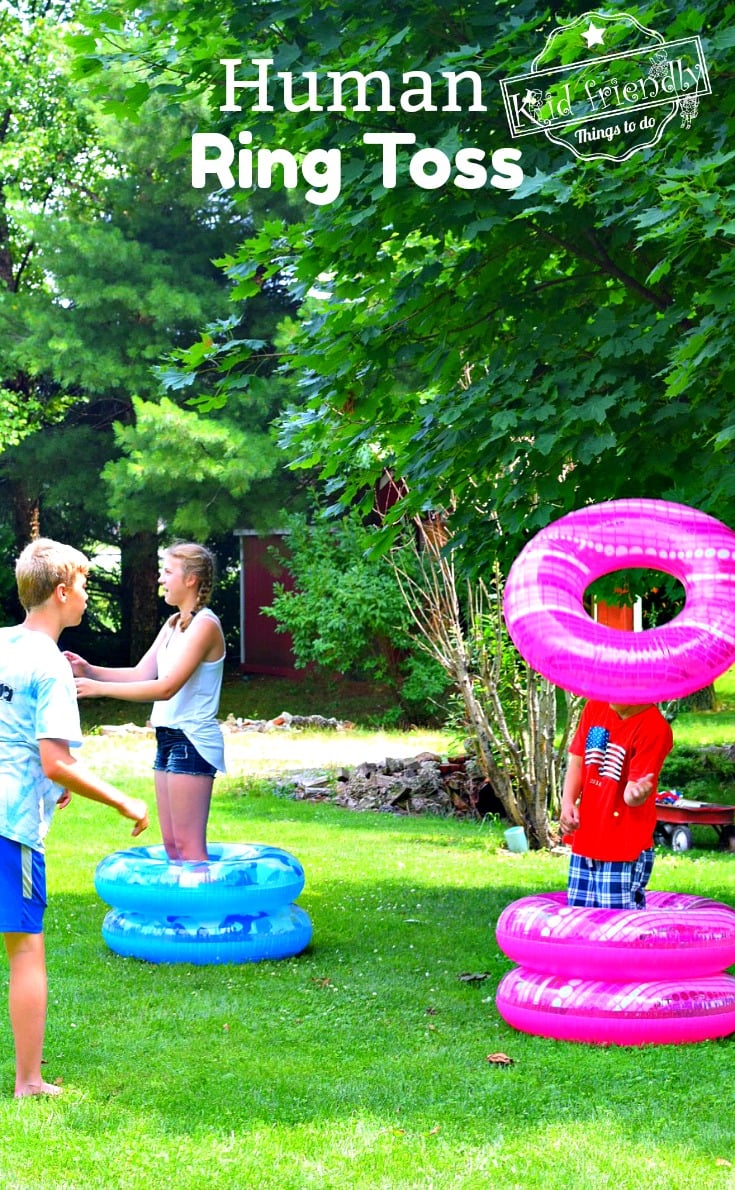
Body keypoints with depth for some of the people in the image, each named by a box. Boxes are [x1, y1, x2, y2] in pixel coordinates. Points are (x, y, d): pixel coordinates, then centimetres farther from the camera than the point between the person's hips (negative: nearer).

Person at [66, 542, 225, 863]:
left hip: (192, 742, -10)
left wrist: (99, 688, -23)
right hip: (168, 738, 10)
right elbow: (141, 674, 11)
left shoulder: (204, 625, -14)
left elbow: (166, 687, -22)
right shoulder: (174, 623, 15)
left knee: (189, 848, -8)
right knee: (171, 844, 12)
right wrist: (89, 671, -3)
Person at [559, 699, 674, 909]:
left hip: (625, 851, -7)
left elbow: (631, 795, -20)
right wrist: (567, 803, -7)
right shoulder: (594, 708, 3)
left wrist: (637, 793, -44)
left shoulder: (655, 728, -18)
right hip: (585, 841, 7)